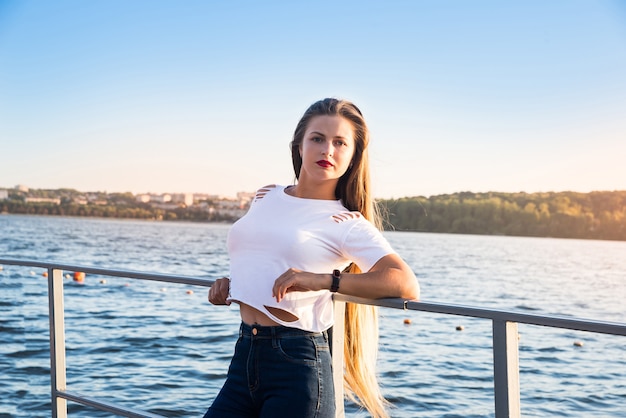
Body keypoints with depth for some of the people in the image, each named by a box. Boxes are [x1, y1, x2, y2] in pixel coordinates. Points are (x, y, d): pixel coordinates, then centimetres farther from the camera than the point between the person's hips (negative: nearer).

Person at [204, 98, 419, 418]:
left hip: (297, 367, -5)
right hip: (244, 359, 6)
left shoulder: (348, 224, -6)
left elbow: (407, 285, -22)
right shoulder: (266, 197, 12)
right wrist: (229, 286, 9)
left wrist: (321, 280, -26)